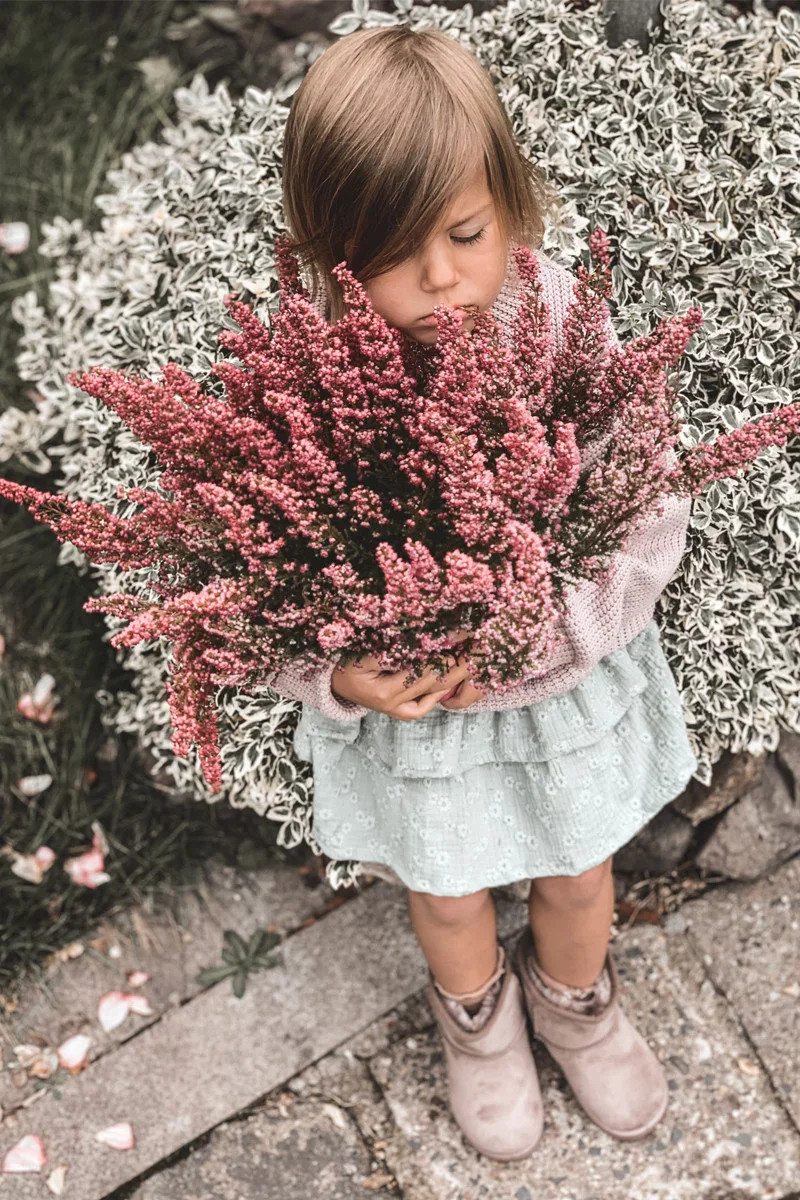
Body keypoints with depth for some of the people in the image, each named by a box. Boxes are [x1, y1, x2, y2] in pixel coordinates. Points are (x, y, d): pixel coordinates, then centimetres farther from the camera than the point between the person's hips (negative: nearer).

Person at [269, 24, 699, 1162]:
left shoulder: (565, 328, -23)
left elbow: (650, 522, -17)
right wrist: (341, 676, -34)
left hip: (568, 675, 1)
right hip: (407, 700, 0)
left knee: (579, 875, 26)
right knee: (448, 897, 25)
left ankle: (574, 999, 62)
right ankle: (477, 1011, 62)